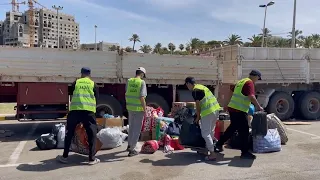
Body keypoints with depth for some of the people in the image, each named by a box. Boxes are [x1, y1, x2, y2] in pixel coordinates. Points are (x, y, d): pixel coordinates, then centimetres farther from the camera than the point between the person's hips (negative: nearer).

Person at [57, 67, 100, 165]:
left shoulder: (76, 82, 15)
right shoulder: (93, 84, 12)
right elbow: (96, 98, 14)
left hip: (74, 110, 2)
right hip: (88, 111, -1)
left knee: (69, 133, 15)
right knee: (92, 134, 8)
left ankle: (65, 156, 23)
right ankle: (92, 159, 9)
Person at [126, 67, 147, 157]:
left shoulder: (129, 81, 4)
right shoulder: (142, 82, -13)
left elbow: (126, 95, 11)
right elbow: (142, 97, -19)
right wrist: (145, 109, -12)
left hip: (130, 108, 6)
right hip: (138, 109, -6)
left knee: (131, 127, 23)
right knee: (137, 129, 5)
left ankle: (129, 145, 37)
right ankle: (132, 149, 8)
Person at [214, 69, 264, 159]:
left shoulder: (241, 81, 17)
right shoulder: (249, 83, -10)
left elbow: (232, 91, 26)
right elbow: (251, 96, -23)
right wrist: (258, 106, -14)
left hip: (232, 108, 9)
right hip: (240, 111, -9)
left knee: (233, 127, 22)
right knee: (244, 131, 0)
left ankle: (219, 145, 27)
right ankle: (245, 152, 7)